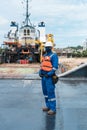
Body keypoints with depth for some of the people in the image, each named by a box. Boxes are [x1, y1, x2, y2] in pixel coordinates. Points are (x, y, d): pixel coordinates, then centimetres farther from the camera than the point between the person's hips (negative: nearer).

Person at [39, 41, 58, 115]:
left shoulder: (54, 55, -8)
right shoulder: (44, 56, 17)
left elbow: (55, 67, -16)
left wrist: (49, 74, -21)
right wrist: (40, 72, 4)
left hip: (49, 77, -9)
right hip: (43, 76, 9)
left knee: (50, 92, -7)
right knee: (45, 92, 14)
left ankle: (53, 109, 0)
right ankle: (48, 106, 26)